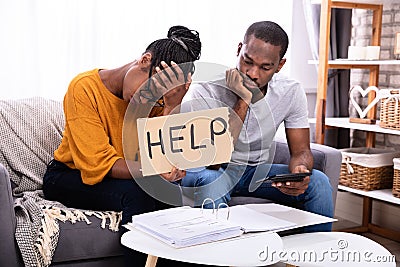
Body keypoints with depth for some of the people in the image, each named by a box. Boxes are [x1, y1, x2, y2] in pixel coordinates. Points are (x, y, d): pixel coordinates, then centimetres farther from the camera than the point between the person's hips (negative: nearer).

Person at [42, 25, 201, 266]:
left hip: (127, 177, 4)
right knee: (135, 194, -31)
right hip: (69, 177, -4)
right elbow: (98, 164, -26)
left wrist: (172, 108, -32)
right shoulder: (85, 88, -21)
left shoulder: (158, 101, -8)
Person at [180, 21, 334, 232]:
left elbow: (301, 151, -4)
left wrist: (299, 171, -30)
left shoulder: (291, 93, -10)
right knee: (211, 182, -38)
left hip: (257, 171, 4)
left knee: (318, 182, -18)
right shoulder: (203, 92, -23)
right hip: (207, 170, -3)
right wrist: (243, 102, -33)